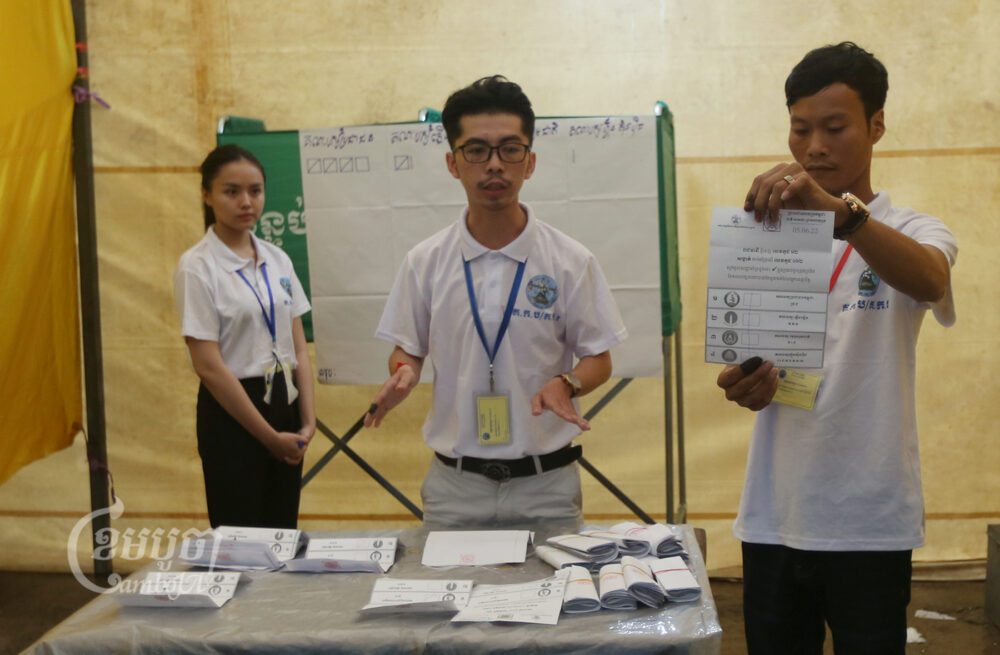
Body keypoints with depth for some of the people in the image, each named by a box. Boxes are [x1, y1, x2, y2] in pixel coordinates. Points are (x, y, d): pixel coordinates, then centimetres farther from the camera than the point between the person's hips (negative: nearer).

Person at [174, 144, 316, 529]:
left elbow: (298, 348, 8)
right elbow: (209, 366, -15)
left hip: (284, 404, 6)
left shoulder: (278, 260, 7)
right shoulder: (197, 267, -11)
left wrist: (307, 420, -3)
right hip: (232, 414, -6)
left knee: (283, 533, 13)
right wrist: (268, 435, -14)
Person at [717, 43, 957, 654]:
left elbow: (929, 281, -26)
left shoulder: (914, 231, -1)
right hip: (773, 512, 3)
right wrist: (748, 382, -17)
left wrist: (835, 209, -42)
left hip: (869, 518, -3)